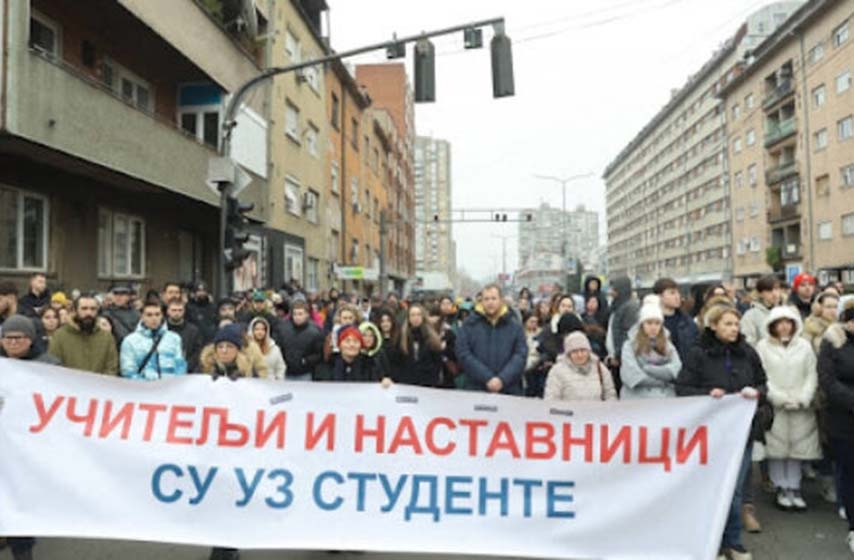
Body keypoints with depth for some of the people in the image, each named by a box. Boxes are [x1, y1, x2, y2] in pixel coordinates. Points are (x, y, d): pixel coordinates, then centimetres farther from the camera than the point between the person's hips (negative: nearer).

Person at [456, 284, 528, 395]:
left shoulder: (515, 327, 7)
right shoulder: (469, 325, 4)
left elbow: (521, 356, -2)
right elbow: (463, 354, -5)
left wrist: (503, 379, -16)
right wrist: (487, 378, -15)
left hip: (509, 391, 1)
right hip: (476, 390, -1)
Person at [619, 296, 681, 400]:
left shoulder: (668, 345, 17)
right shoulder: (630, 345, 6)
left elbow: (675, 368, 1)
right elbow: (632, 375, -6)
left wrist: (647, 368, -4)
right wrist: (663, 380, 0)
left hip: (666, 398, 3)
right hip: (637, 398, -2)